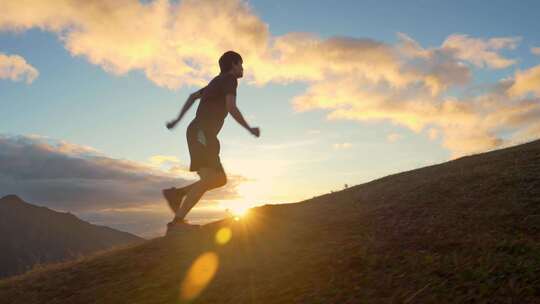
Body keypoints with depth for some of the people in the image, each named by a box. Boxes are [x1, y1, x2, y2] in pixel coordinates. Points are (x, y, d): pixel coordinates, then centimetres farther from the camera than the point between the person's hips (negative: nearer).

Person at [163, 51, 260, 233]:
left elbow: (193, 96, 36)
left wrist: (178, 119, 38)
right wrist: (250, 129, -6)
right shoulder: (230, 79, -1)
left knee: (220, 179, 5)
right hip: (201, 133, -10)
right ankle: (177, 221, -29)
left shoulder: (218, 82, 28)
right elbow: (231, 108, -15)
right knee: (209, 178, -22)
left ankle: (176, 193, 1)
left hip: (203, 135, 10)